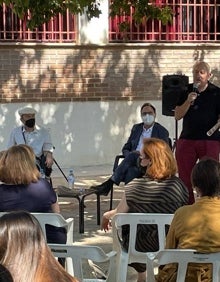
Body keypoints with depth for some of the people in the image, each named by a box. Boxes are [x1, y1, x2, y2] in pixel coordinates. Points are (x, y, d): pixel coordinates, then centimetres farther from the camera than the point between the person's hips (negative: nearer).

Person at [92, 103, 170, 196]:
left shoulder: (162, 131, 7)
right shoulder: (136, 128, 22)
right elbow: (125, 149, 22)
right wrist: (129, 155, -4)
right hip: (133, 161, 4)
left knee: (132, 156, -35)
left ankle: (109, 184, -37)